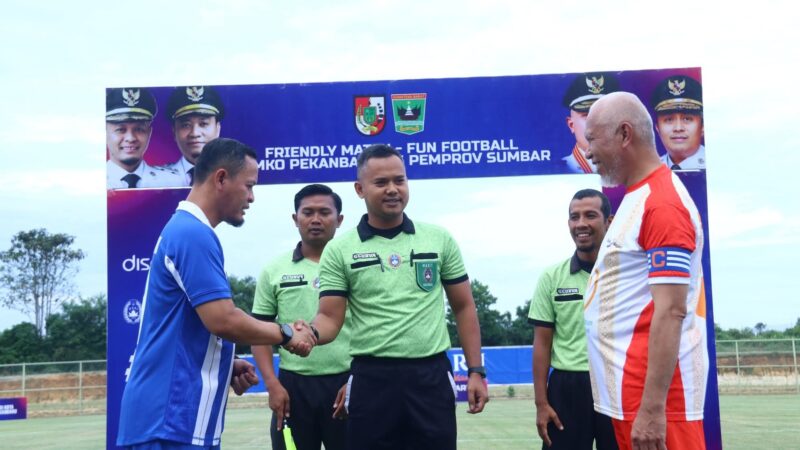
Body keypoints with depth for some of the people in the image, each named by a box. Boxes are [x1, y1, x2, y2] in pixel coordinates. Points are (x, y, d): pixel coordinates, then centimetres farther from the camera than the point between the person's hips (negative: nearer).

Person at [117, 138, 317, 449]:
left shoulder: (183, 229, 15)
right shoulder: (194, 234, -16)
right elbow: (223, 320, -22)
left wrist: (229, 366, 10)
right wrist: (287, 334, -7)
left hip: (172, 414, 10)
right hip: (172, 418, -10)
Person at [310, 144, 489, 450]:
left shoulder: (440, 239, 5)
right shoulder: (339, 250, 1)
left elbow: (464, 307, 9)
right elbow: (330, 318, -2)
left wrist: (476, 370, 3)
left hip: (432, 376, 1)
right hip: (371, 379, -1)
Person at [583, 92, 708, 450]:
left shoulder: (662, 203, -16)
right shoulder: (637, 197, 15)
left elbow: (671, 311, -22)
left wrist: (652, 406, -25)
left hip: (651, 392, -9)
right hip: (628, 389, 9)